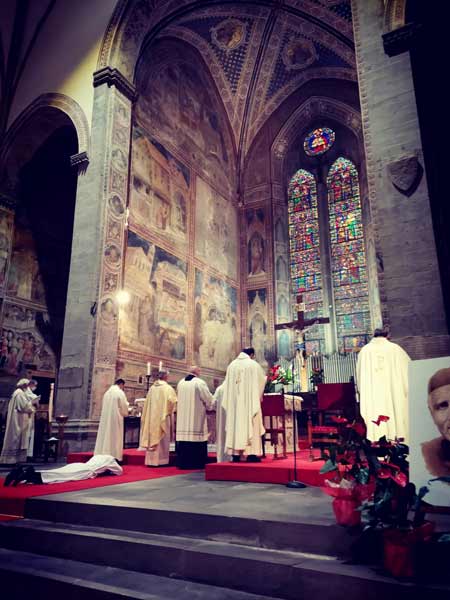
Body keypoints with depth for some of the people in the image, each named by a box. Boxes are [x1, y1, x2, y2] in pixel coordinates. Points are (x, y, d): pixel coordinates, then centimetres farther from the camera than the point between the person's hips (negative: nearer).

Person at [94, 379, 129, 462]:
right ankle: (114, 457, 0)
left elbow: (103, 407, 16)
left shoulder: (107, 392, 11)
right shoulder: (120, 393, -8)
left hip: (105, 418, 6)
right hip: (116, 418, -6)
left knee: (105, 437, 9)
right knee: (115, 438, -1)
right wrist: (125, 413, 13)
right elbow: (124, 407, -9)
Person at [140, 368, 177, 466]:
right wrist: (169, 411, -1)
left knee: (152, 436, 10)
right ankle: (160, 460, 2)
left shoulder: (152, 388, 6)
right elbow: (172, 400, -19)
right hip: (162, 416, -5)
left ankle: (151, 460, 13)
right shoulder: (167, 388, -10)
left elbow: (147, 403, 10)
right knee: (161, 438, 1)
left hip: (152, 417, 5)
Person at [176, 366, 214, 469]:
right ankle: (196, 463, -1)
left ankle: (183, 462, 11)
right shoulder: (200, 383, -10)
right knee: (196, 437, -2)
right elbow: (209, 399, -6)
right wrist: (209, 407, 15)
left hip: (182, 417, 6)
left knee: (184, 436, 8)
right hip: (196, 418, -6)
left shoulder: (180, 383, 9)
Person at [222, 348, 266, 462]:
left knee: (235, 424, 6)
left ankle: (236, 453, 6)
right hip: (250, 401, -3)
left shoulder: (231, 365, 6)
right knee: (251, 424, 0)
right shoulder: (254, 364, -2)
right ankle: (251, 453, -2)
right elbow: (262, 380, 10)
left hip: (234, 401, 3)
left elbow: (227, 384, 10)